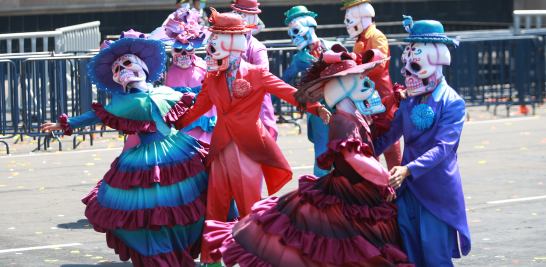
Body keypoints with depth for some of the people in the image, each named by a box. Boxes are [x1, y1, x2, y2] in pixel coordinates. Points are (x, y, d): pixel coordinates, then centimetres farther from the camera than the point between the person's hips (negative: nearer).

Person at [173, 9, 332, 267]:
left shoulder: (257, 75, -4)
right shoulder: (212, 79, 9)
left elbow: (290, 93, -11)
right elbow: (198, 108, 18)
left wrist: (317, 108, -25)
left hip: (249, 150, -4)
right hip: (221, 150, 4)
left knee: (249, 209, 0)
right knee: (214, 209, 6)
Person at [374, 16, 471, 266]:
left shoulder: (452, 102, -10)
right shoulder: (411, 99, 8)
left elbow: (444, 147, -20)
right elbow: (389, 135, 18)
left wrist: (408, 169, -32)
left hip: (437, 189, -6)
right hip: (408, 187, 6)